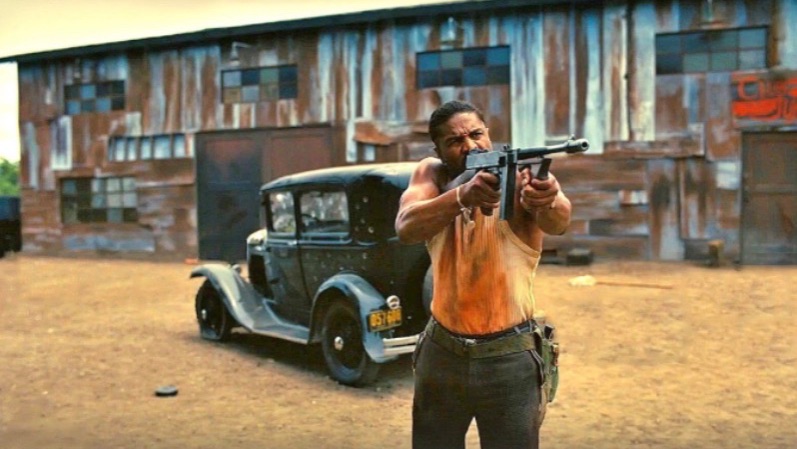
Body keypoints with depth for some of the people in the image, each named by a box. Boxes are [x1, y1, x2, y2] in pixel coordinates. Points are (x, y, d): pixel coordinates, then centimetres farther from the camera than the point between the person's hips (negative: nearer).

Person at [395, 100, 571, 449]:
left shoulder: (521, 175, -11)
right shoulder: (432, 174, -2)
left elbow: (558, 222, -32)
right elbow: (405, 228, -22)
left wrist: (548, 201, -55)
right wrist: (462, 196, -39)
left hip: (510, 358, -3)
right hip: (441, 353, 3)